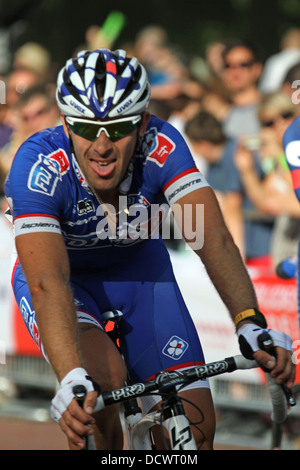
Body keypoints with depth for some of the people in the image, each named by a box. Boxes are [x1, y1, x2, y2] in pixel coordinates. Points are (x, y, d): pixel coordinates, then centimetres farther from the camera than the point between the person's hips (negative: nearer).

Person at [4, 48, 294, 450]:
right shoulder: (39, 165, -35)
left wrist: (251, 325, -54)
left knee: (197, 428, -9)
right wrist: (72, 380, -60)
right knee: (104, 375, -33)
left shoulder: (162, 147, -29)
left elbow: (213, 239, -38)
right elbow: (48, 284, -45)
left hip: (139, 270, 3)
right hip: (65, 278, -2)